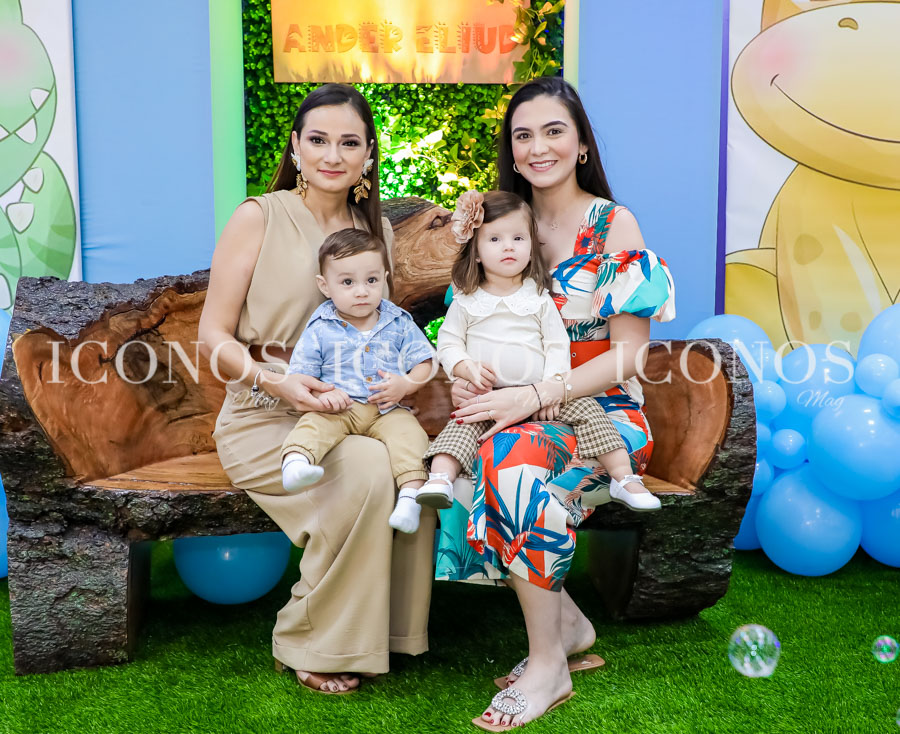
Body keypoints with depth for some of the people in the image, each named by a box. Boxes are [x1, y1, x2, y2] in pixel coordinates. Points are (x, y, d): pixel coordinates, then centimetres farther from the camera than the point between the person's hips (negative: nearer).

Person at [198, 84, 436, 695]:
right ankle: (312, 645, -13)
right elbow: (213, 336, -4)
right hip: (262, 418, -4)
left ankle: (387, 630, -9)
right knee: (366, 468, -32)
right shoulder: (259, 218, -3)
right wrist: (275, 381, -23)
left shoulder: (375, 227, 12)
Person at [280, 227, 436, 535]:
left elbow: (423, 363, 10)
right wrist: (321, 394, -17)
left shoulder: (399, 324, 9)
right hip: (338, 409, -1)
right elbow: (299, 375, 3)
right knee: (312, 424, -29)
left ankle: (410, 497, -36)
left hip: (388, 410, 1)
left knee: (408, 431, -27)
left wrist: (405, 385, -11)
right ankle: (295, 463, -55)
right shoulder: (319, 330, 4)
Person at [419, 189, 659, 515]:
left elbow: (557, 345, 4)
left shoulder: (539, 298, 7)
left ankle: (623, 477, -13)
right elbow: (448, 344, 5)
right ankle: (440, 479, -37)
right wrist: (468, 369, -16)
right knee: (462, 425, -27)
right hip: (486, 396, 0)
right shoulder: (466, 301, 6)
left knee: (587, 409, -15)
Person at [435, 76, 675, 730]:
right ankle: (568, 624, -8)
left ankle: (549, 664, -20)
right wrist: (462, 371, -10)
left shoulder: (614, 225, -5)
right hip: (521, 410, 5)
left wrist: (533, 396, -23)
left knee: (512, 455, -35)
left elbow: (629, 354, -11)